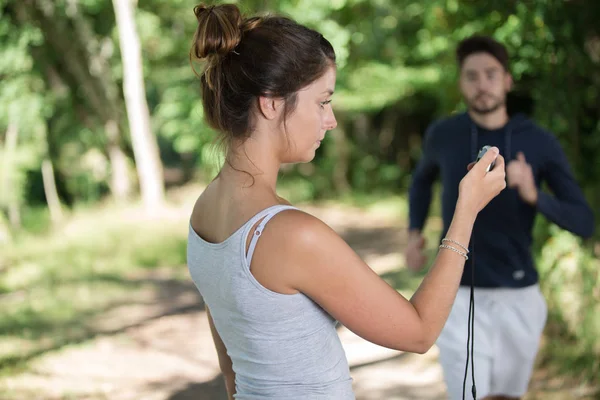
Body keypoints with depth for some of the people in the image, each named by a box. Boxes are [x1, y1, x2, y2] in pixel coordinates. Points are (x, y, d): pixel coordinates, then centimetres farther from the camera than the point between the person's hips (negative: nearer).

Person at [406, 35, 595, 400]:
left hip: (519, 299, 1)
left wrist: (534, 195, -27)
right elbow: (423, 177, 20)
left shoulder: (541, 143, -7)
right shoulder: (443, 134, -4)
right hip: (460, 299, -1)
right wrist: (415, 234, 4)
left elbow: (584, 223, -8)